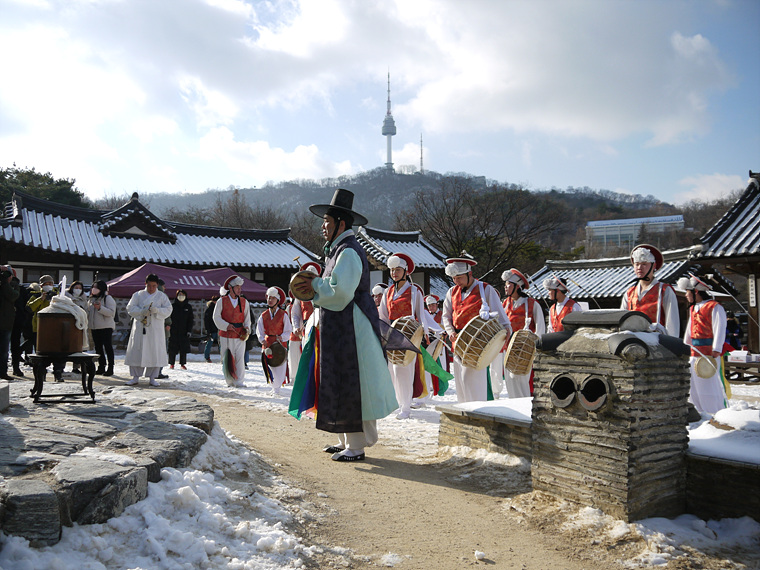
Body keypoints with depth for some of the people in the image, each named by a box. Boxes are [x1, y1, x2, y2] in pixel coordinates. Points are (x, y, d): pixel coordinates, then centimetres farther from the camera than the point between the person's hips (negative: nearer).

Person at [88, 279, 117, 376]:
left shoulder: (108, 298, -5)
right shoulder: (91, 299, 18)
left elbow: (111, 312, -15)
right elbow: (88, 312, 27)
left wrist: (100, 308, -24)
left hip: (106, 327, -7)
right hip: (94, 327, 7)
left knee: (108, 347, -7)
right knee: (98, 347, 8)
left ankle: (110, 368, -4)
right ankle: (101, 367, 16)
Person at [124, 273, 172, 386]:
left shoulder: (162, 296, 8)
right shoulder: (138, 295, 9)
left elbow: (168, 310, 1)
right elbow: (130, 308, 1)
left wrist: (157, 310, -18)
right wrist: (142, 311, -16)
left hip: (155, 330, 0)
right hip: (140, 328, 0)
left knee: (155, 352, -1)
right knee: (136, 351, -1)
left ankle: (152, 378, 10)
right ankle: (135, 377, 10)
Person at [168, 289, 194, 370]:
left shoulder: (188, 307, 7)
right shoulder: (173, 306, 3)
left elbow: (190, 320, 8)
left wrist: (189, 330, 0)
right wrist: (168, 325, -9)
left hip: (184, 331, 1)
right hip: (174, 331, -1)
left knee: (184, 349, 2)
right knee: (173, 348, 2)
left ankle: (182, 364, 13)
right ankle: (171, 363, 14)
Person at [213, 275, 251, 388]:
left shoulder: (244, 302, 8)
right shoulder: (222, 301, 1)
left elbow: (247, 317, 14)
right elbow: (216, 318, 0)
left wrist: (247, 327, -5)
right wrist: (227, 325, -14)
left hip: (240, 336, 1)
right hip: (225, 336, -1)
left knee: (240, 358, -4)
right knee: (227, 359, 3)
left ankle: (239, 381, 5)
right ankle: (230, 381, 14)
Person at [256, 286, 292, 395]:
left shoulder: (283, 314, -2)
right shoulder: (263, 315, 7)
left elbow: (288, 331, -1)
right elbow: (259, 330, 0)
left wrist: (281, 337, -18)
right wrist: (262, 340, -17)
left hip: (280, 343, -2)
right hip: (267, 343, 2)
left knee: (280, 368, -3)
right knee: (269, 366, 2)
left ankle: (277, 388, 13)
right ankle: (273, 385, 24)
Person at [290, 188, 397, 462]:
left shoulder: (348, 252, -15)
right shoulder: (337, 251, 17)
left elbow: (340, 293, -23)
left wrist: (315, 284, -9)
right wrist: (315, 291, 5)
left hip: (350, 330, -10)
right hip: (338, 329, 10)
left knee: (352, 386, -5)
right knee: (340, 384, 13)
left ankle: (357, 446, 4)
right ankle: (346, 441, 22)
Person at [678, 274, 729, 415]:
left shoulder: (715, 307, -8)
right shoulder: (693, 309, 18)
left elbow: (719, 329, -14)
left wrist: (716, 350, -22)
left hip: (710, 353, -9)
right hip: (695, 353, 9)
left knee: (711, 385, -7)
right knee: (694, 385, 11)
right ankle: (701, 414, 21)